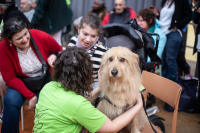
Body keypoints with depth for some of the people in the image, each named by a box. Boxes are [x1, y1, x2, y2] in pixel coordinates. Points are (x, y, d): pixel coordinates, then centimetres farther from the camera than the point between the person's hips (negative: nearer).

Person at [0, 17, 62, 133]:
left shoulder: (41, 36, -20)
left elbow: (60, 51, 0)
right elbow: (10, 78, -12)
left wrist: (55, 56, -24)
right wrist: (30, 96, -20)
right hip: (21, 82, 1)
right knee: (11, 100, -26)